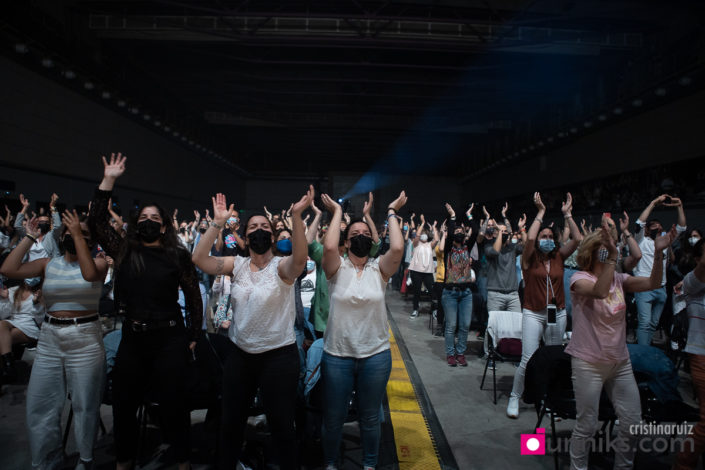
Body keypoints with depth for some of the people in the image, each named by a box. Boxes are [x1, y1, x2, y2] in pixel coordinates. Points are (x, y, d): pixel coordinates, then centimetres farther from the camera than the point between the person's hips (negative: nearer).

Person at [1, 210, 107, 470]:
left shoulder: (98, 262, -4)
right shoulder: (49, 264, 7)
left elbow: (89, 274, -27)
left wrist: (77, 234, -24)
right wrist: (29, 237, -2)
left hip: (85, 339, -4)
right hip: (49, 339, 4)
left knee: (84, 404, 6)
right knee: (39, 404, 12)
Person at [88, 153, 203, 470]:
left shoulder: (178, 255, -2)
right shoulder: (124, 251, 5)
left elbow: (193, 297, 1)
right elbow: (96, 221, -1)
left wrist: (193, 337, -2)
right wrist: (109, 180, -6)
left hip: (169, 339, -3)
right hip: (132, 338, 3)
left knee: (172, 403, 5)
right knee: (123, 403, 13)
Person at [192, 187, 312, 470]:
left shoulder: (281, 267, -10)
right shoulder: (237, 265, 1)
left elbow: (300, 259, -33)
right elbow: (199, 259, -11)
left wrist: (296, 216, -42)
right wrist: (217, 223, -17)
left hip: (278, 355, -4)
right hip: (240, 354, 4)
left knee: (281, 425, 9)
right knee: (231, 421, 20)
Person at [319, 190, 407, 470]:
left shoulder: (379, 268, -2)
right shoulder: (338, 268, -5)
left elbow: (397, 248, -20)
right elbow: (329, 247, -26)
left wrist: (391, 213, -10)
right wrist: (337, 212, -13)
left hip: (376, 355, 1)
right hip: (337, 355, -1)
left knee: (370, 417, 18)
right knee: (333, 417, 15)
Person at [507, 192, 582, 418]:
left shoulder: (559, 257, 6)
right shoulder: (530, 259, -4)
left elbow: (577, 239, -4)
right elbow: (530, 238, -23)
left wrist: (567, 214, -5)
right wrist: (540, 212, -15)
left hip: (557, 314, 4)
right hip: (533, 314, -4)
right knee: (528, 360, -8)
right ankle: (514, 397, 8)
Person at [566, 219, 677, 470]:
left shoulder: (618, 278, 5)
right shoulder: (579, 278, -13)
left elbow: (652, 283, -8)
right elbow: (599, 291, -34)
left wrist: (658, 253, -21)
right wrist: (612, 257, -41)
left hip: (620, 362, 6)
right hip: (589, 363, -6)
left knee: (633, 423, 11)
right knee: (586, 426, 2)